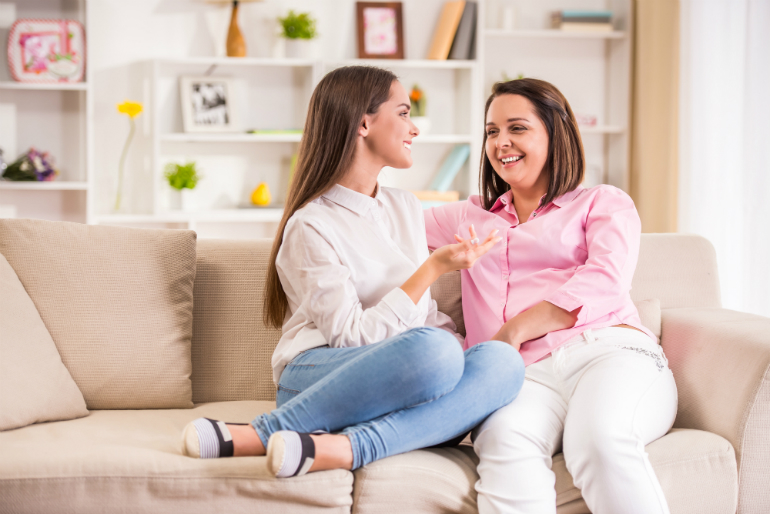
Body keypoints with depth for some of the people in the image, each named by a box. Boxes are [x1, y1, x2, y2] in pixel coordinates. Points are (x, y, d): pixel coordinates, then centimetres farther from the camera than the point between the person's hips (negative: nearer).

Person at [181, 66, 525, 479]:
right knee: (433, 351, -38)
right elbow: (351, 336, -12)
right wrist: (434, 267, -15)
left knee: (502, 362, -26)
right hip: (318, 376, -6)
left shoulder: (406, 208, 20)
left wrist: (455, 340, 4)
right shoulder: (311, 226, -3)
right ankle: (264, 432, -25)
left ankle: (340, 449, -34)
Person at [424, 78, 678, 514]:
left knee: (600, 438, -40)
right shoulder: (471, 218, 34)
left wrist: (515, 331, -6)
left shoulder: (604, 203, 22)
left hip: (610, 351, -2)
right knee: (504, 439, -38)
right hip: (527, 376, 2)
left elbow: (603, 283, 3)